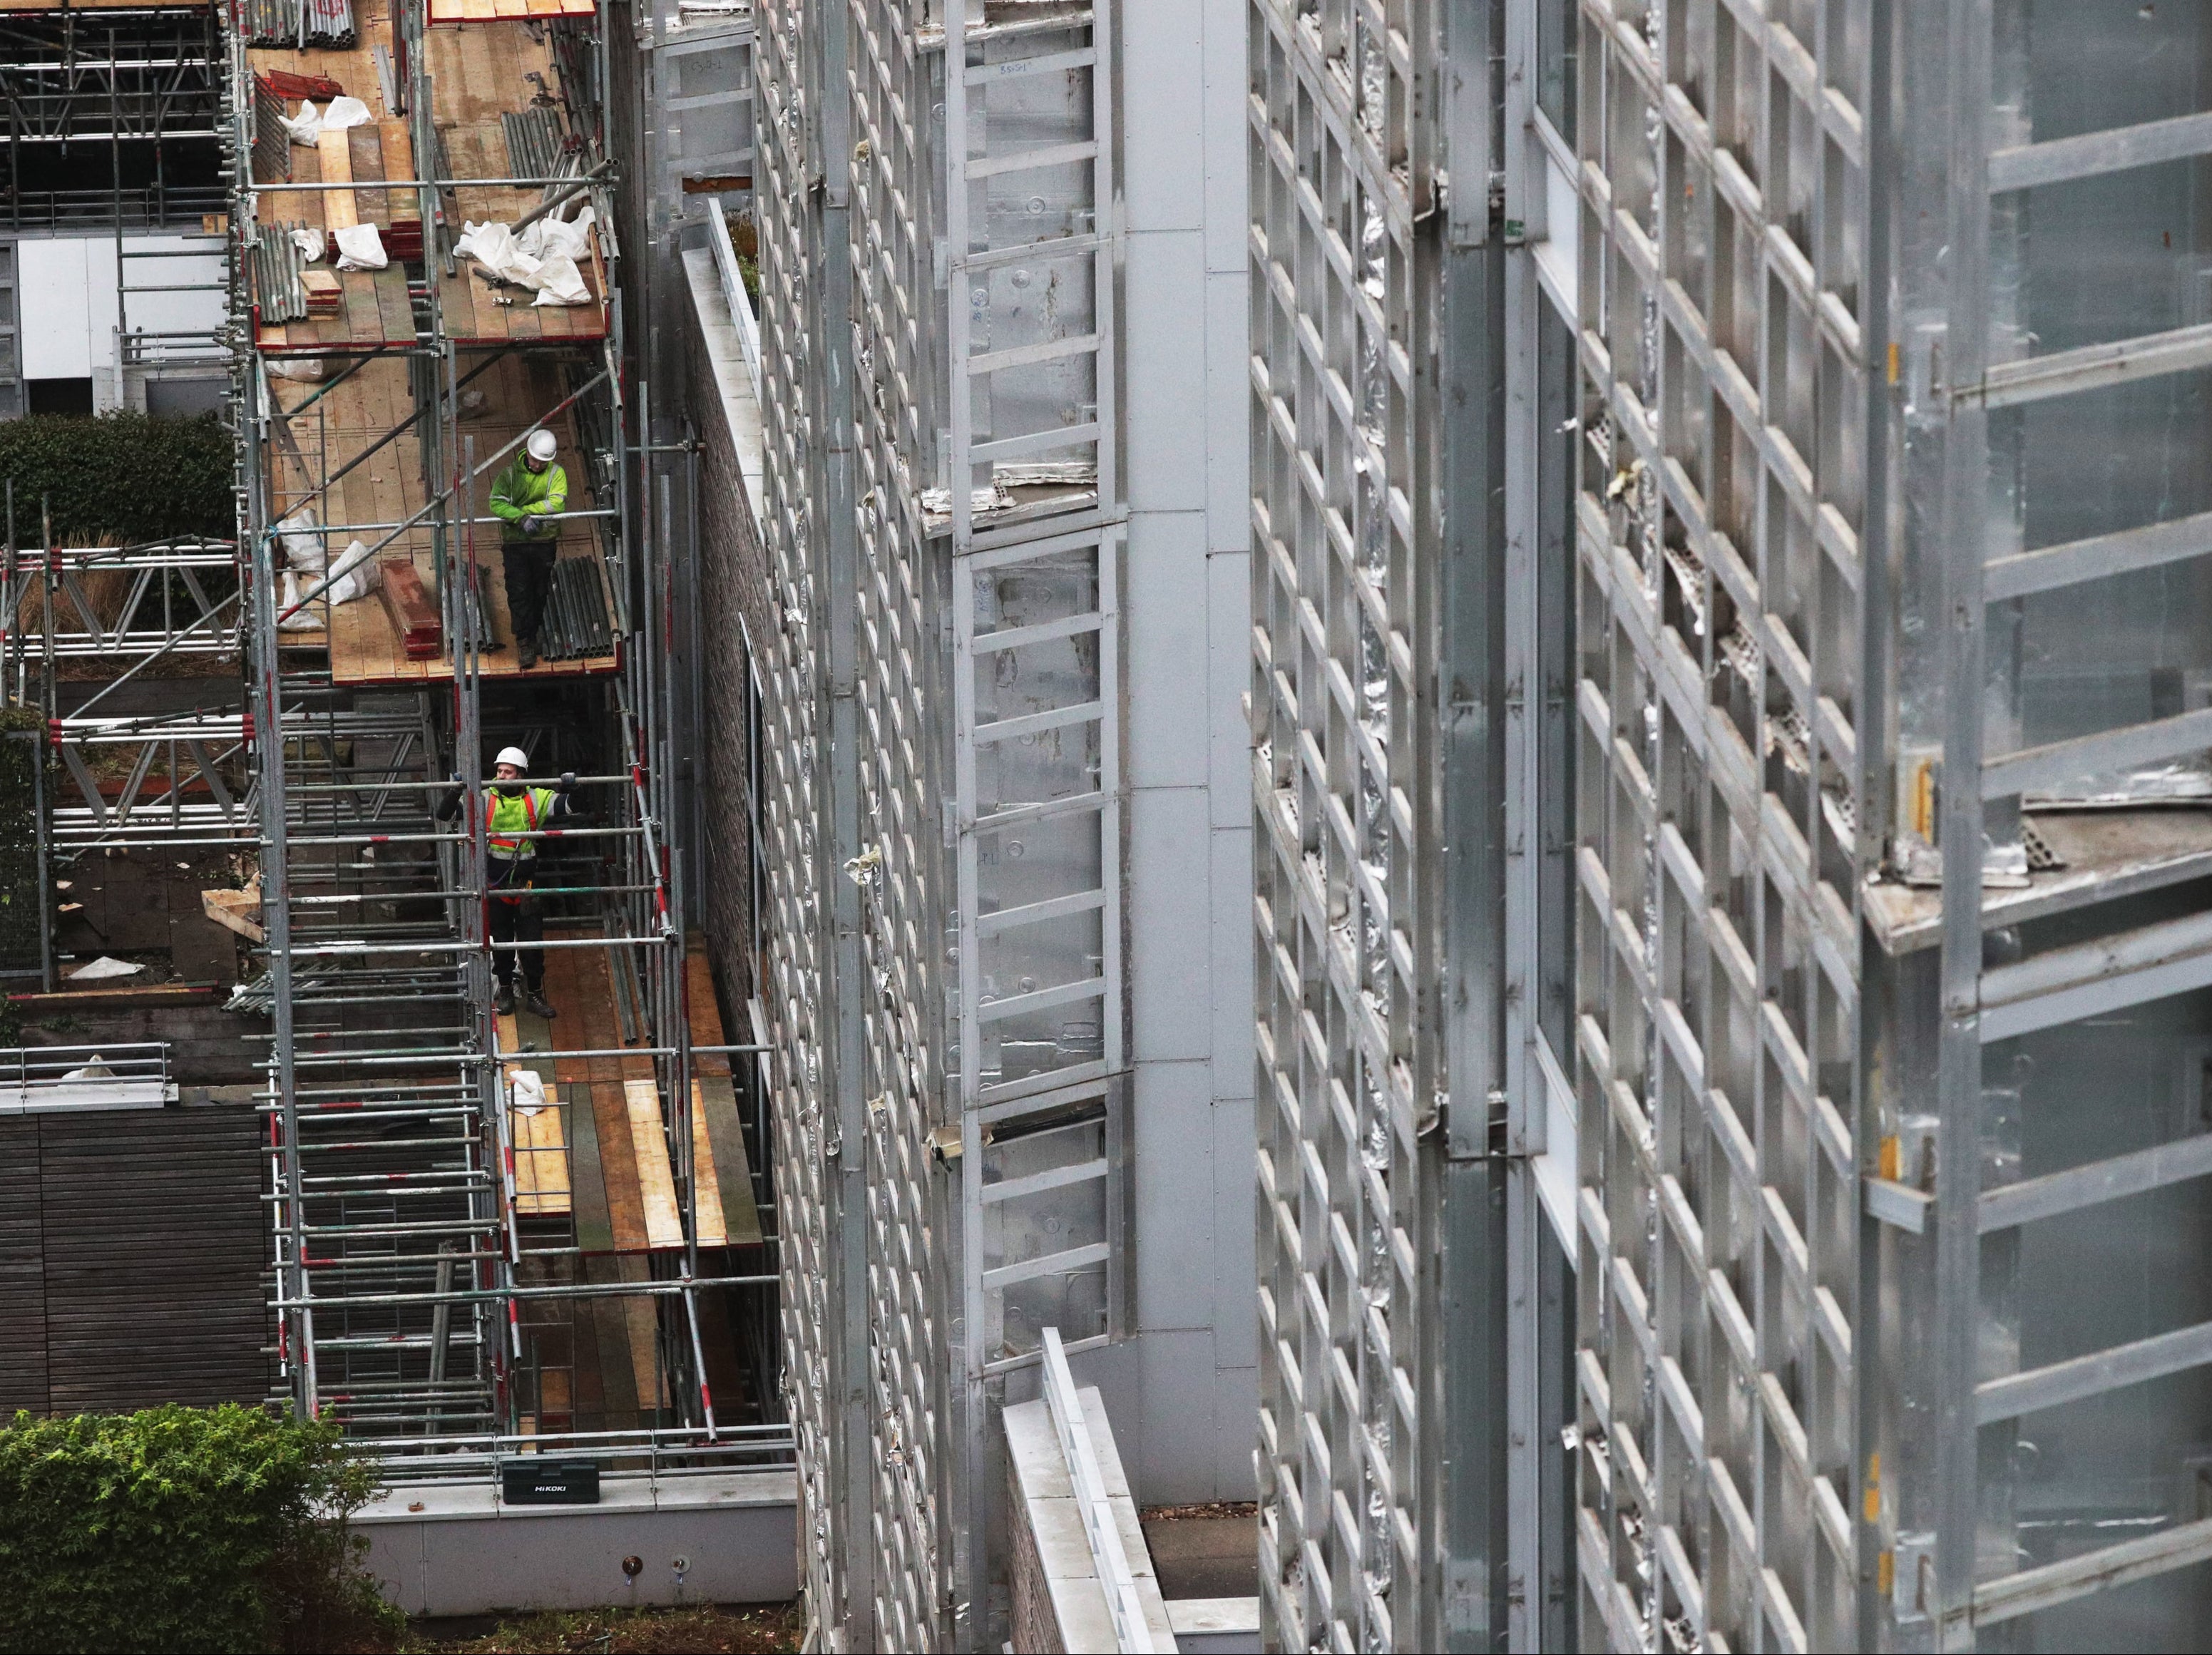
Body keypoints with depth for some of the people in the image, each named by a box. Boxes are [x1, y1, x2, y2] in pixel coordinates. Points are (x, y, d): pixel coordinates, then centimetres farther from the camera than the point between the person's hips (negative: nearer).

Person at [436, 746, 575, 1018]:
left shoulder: (536, 799, 0)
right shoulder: (485, 800, -3)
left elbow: (566, 806, -1)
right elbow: (445, 814, -6)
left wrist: (569, 789, -23)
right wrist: (455, 792, -26)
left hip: (525, 885, 0)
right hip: (495, 884, 0)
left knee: (532, 940, 4)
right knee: (501, 941, 11)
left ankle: (534, 993, 18)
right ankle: (505, 992, 27)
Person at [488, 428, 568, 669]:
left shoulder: (556, 474, 0)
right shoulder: (511, 473, -1)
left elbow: (557, 504, -14)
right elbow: (497, 503, -12)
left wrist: (525, 510, -18)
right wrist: (522, 518, -27)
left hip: (545, 542, 1)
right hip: (515, 541, -1)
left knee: (540, 593, 10)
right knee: (518, 593, -9)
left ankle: (532, 635, 28)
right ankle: (525, 642, -6)